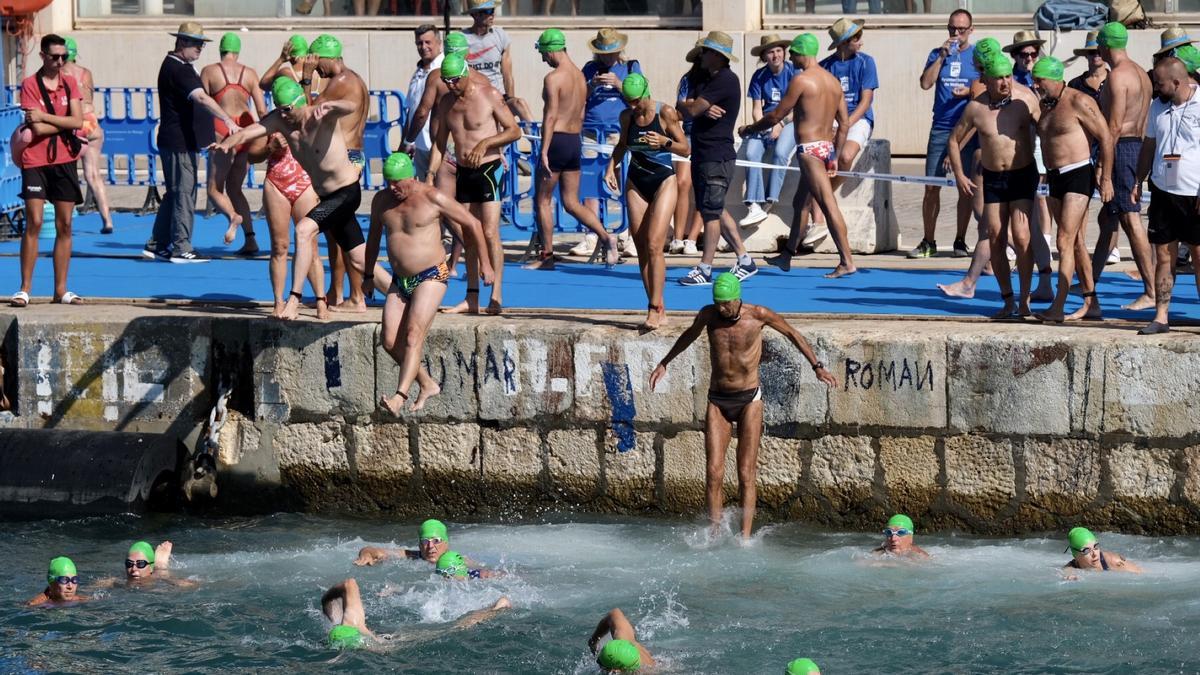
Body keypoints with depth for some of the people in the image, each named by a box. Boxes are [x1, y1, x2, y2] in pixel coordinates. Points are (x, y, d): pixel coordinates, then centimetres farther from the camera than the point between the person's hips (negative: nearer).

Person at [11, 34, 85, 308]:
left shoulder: (70, 83, 7)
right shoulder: (30, 85, -5)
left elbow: (78, 121, -5)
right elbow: (37, 128, -13)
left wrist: (45, 117, -12)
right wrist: (65, 124, -5)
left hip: (64, 161, 4)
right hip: (36, 161, -4)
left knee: (64, 226, 4)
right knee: (34, 223, -10)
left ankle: (61, 289, 10)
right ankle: (25, 288, -5)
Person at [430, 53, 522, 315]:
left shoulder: (489, 95, -9)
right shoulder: (446, 103, 7)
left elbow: (514, 131, -9)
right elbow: (440, 143, 16)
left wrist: (485, 143, -22)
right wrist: (430, 175, 5)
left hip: (489, 169, -6)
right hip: (463, 173, 6)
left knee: (489, 233, -13)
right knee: (469, 235, 7)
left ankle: (496, 297, -13)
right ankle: (472, 298, 12)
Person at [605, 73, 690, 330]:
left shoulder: (665, 113, -11)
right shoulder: (627, 117, 3)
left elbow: (686, 150, -6)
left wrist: (665, 142, -24)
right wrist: (611, 166, 4)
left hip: (663, 183, -5)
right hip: (636, 183, 5)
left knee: (653, 246, -16)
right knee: (642, 251, 2)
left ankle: (655, 307, -11)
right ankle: (658, 309, 9)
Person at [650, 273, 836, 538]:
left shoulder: (758, 315, -10)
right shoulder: (709, 315, -3)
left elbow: (792, 333, 6)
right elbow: (690, 335, 20)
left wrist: (817, 366, 3)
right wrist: (664, 364, 31)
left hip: (749, 400, -2)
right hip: (718, 400, 2)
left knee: (746, 475, -5)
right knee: (714, 474, -6)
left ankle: (745, 537, -4)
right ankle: (714, 534, -1)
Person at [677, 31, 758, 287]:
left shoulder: (726, 80, -14)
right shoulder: (706, 79, 17)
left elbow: (693, 110, -17)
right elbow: (685, 106, 6)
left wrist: (695, 106, 6)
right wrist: (703, 109, -14)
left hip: (717, 157, -10)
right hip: (702, 155, 10)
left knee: (711, 212, -6)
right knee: (715, 211, 13)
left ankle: (705, 270, -4)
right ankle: (745, 261, 18)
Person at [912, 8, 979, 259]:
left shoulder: (978, 55, 5)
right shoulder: (937, 54, 11)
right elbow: (925, 83, -2)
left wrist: (969, 92, -15)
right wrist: (942, 57, -8)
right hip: (940, 129, 2)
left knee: (965, 188, 1)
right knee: (932, 186, -1)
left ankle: (960, 241, 10)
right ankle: (928, 242, 7)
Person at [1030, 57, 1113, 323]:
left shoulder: (1078, 102, -13)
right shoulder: (1044, 106, 11)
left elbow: (1105, 138, -13)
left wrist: (1106, 178, -15)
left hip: (1079, 175, -9)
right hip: (1055, 179, 9)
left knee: (1065, 242, -13)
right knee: (1076, 242, 12)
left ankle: (1058, 307, -17)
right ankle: (1091, 304, 19)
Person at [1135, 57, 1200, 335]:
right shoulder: (1158, 107, 9)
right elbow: (1149, 146, 19)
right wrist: (1138, 181, 13)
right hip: (1163, 192, 5)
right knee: (1163, 256, 5)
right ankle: (1161, 317, 8)